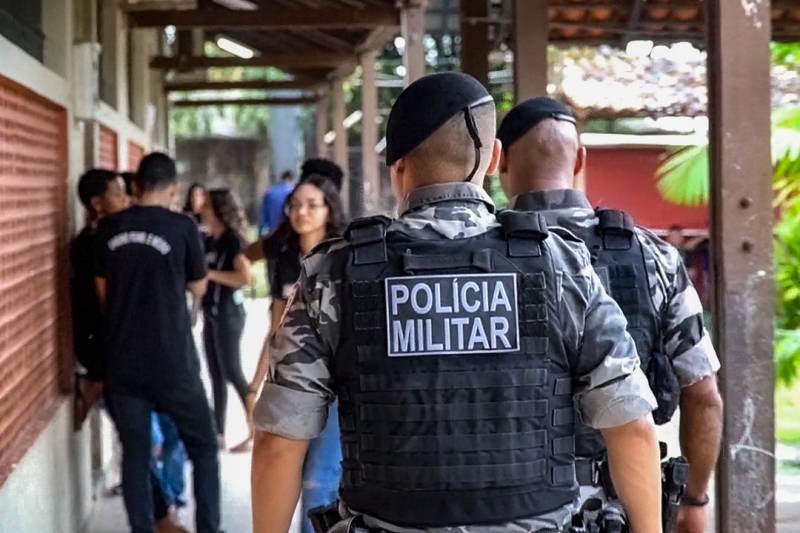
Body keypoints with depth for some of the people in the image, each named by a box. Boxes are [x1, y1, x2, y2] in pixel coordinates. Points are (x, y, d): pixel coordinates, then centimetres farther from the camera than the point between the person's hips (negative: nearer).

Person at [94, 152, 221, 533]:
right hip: (172, 361, -3)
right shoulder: (182, 227, -9)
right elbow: (199, 288, 4)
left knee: (135, 454, 11)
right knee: (203, 447, 12)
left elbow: (102, 291, 11)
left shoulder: (109, 228, 1)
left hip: (122, 361, 3)